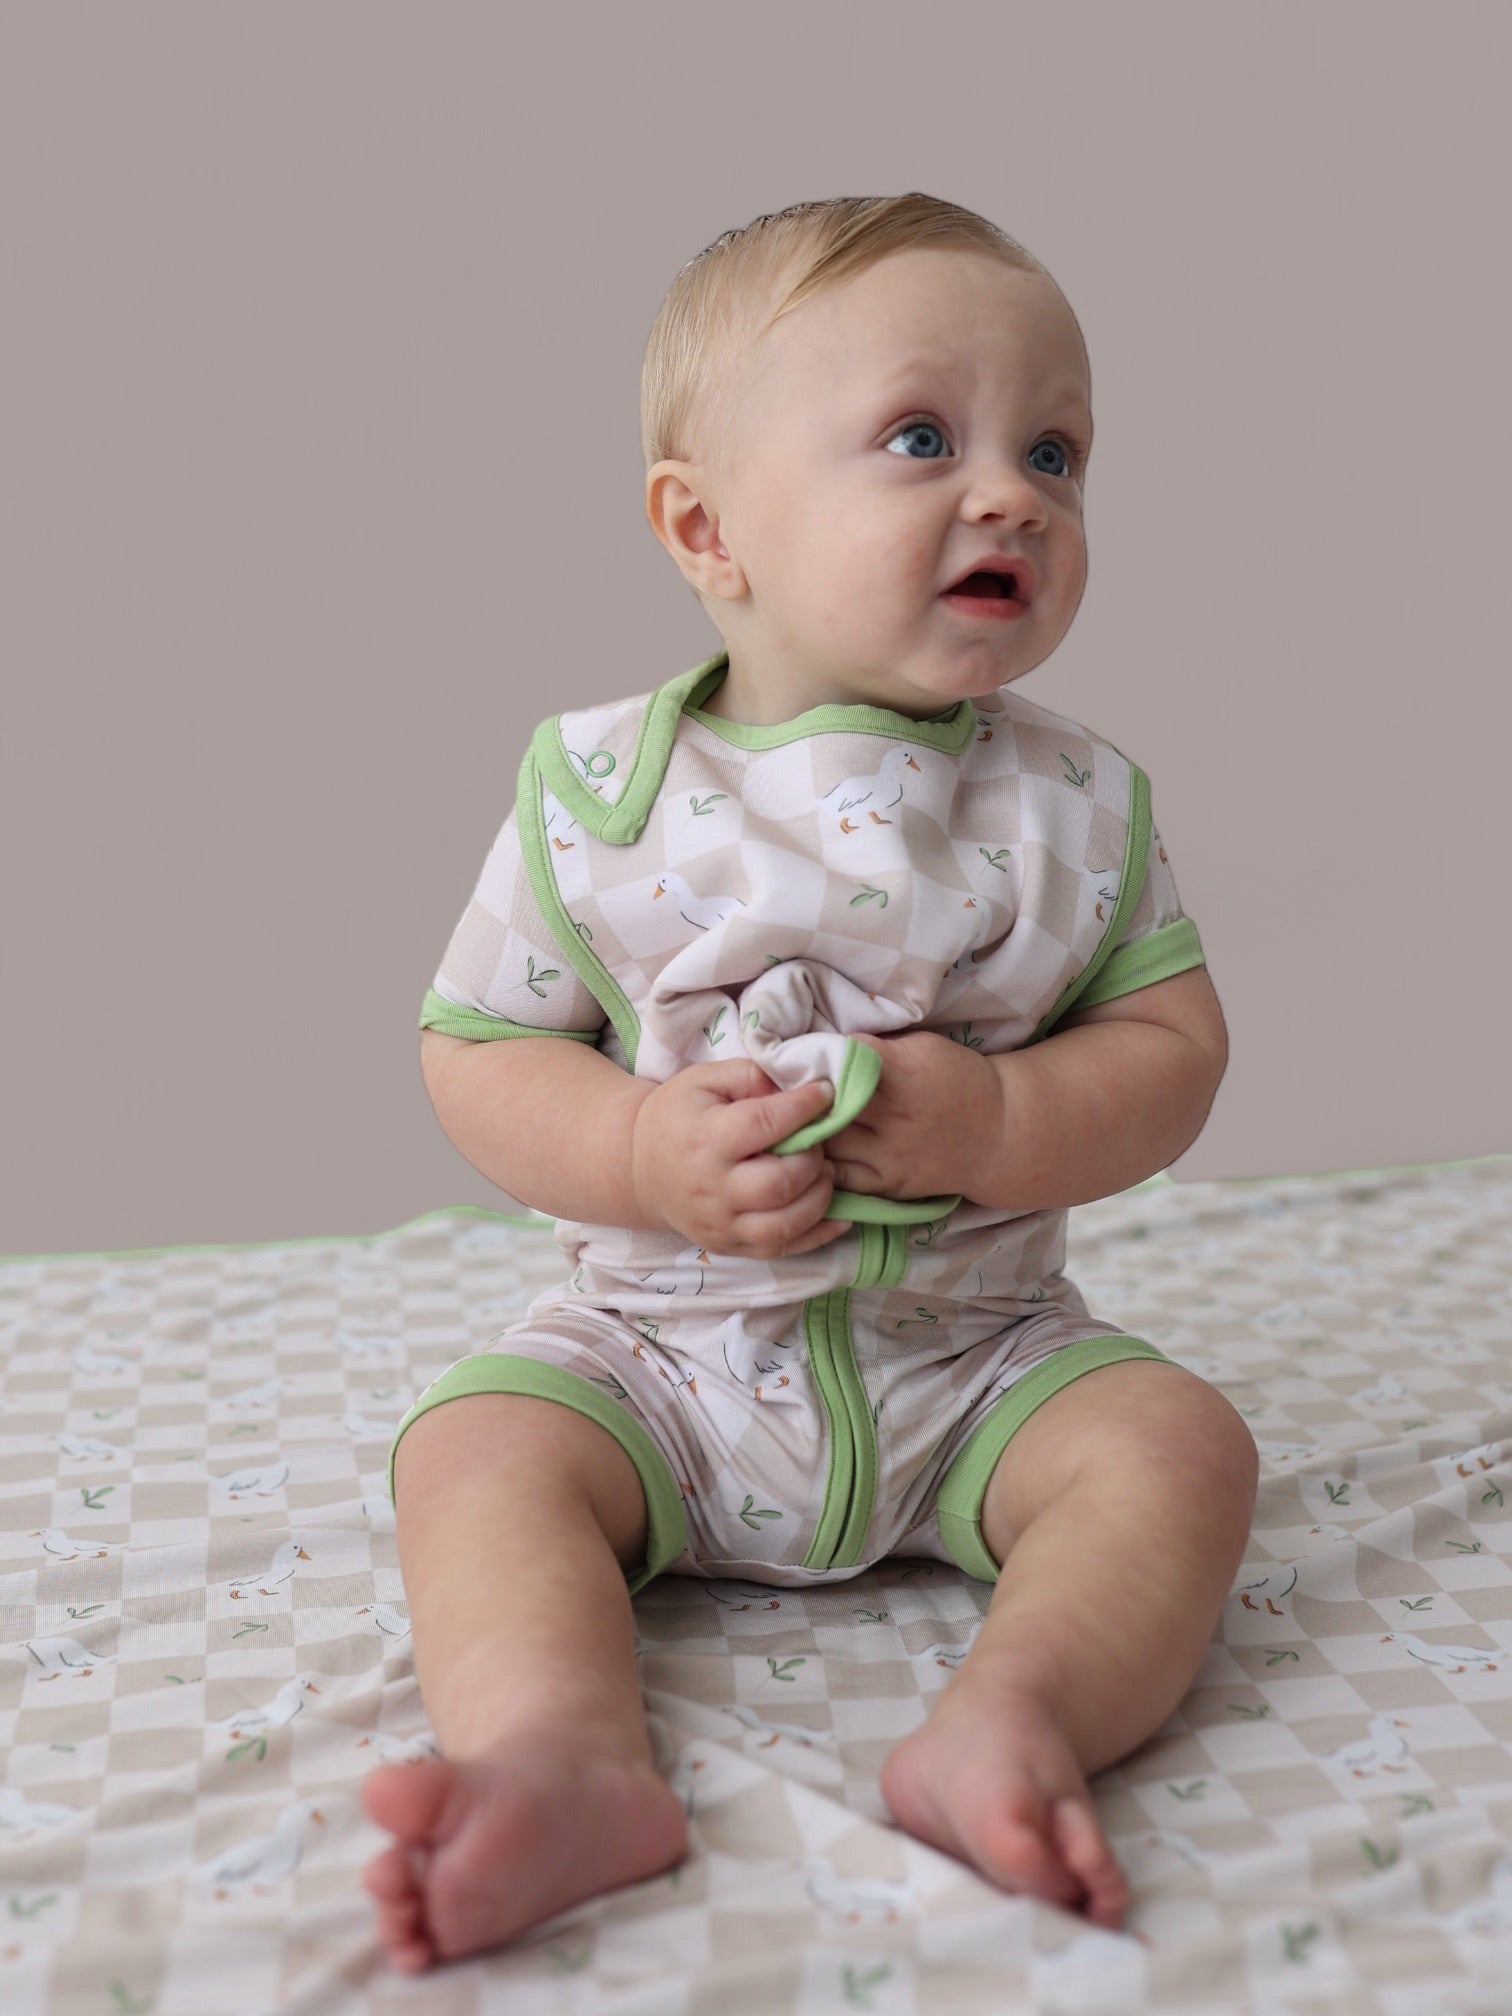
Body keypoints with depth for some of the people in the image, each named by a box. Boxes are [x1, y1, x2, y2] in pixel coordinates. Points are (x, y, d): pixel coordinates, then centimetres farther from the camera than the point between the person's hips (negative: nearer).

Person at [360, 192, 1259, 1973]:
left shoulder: (1079, 804, -2)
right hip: (660, 1342, -1)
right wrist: (651, 1151, -23)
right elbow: (475, 1055, -4)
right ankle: (567, 1757, -36)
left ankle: (1011, 1720, -33)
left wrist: (999, 1122, -23)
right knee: (474, 1451, -22)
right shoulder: (602, 791, -8)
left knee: (1181, 1443, -20)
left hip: (980, 1350, 1)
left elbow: (1175, 1049, -2)